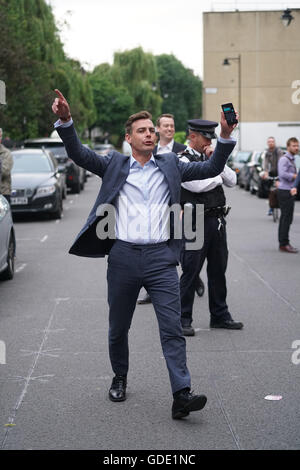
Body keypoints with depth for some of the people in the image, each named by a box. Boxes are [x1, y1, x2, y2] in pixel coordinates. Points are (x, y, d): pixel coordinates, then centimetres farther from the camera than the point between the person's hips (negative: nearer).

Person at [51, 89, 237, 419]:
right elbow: (79, 153, -3)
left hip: (161, 258, 0)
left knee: (173, 328, -8)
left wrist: (225, 135, -4)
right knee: (118, 328, 13)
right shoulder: (115, 165, 9)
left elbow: (211, 169, 11)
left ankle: (181, 395, -11)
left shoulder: (170, 165, 14)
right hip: (123, 256, 0)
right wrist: (65, 121, -20)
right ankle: (120, 379, 35)